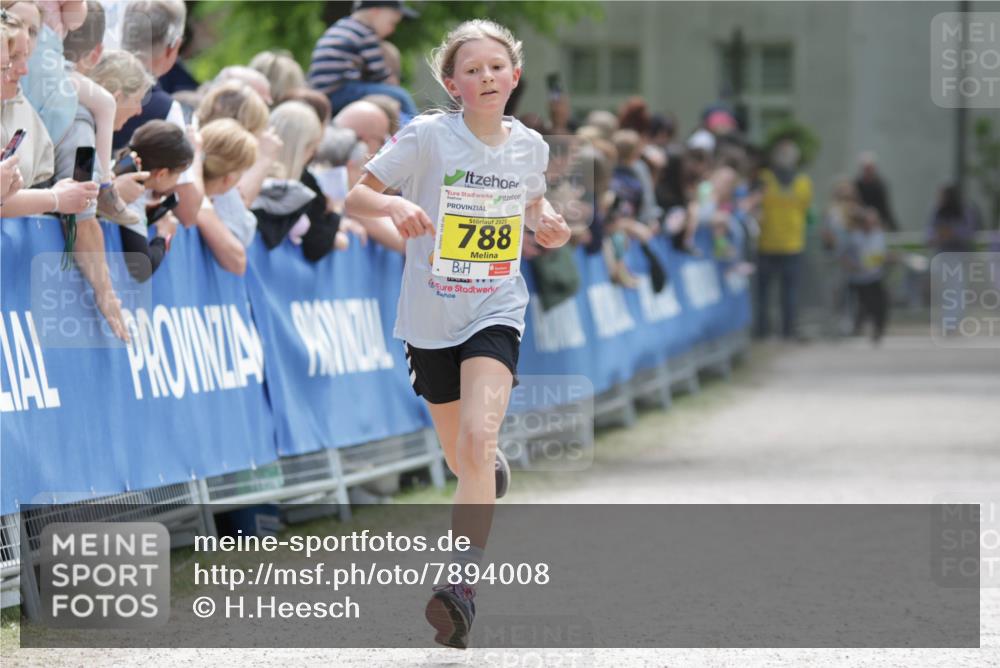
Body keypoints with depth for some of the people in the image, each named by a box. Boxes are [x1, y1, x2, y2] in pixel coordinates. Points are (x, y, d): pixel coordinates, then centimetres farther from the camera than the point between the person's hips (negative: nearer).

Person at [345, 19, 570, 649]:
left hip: (496, 310, 0)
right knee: (464, 460, 13)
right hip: (431, 314, 0)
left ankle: (461, 586, -28)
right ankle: (496, 466, 53)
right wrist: (395, 204, -30)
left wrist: (549, 225, -1)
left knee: (477, 441, -23)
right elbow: (355, 196, -9)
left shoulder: (529, 146, 1)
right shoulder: (427, 136, -9)